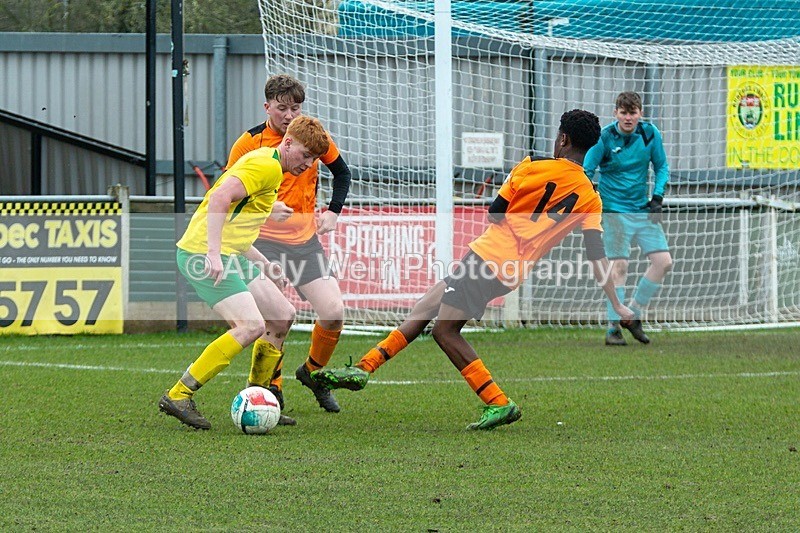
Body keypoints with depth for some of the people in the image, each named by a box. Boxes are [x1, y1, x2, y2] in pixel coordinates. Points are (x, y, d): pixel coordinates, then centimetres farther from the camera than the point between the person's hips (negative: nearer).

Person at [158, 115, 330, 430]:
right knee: (252, 325, -21)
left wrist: (263, 265, 27)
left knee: (282, 316, 13)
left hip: (227, 254, 11)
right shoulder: (267, 166, -11)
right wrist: (213, 253, -32)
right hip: (203, 255, -11)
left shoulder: (267, 166, 23)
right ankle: (179, 396, -18)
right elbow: (219, 197, -26)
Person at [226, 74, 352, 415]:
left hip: (305, 239, 3)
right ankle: (272, 387, 4)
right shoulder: (249, 143, -7)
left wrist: (333, 212, 5)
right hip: (264, 240, -3)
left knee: (334, 312, -9)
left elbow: (341, 172, 19)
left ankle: (313, 372, 19)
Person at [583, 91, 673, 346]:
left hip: (643, 210, 4)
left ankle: (634, 315, 10)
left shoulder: (650, 134, -1)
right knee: (620, 265, -10)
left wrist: (657, 198, -1)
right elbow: (586, 171, -5)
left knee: (663, 261, -4)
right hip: (615, 210, -4)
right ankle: (613, 327, -3)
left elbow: (661, 167, 11)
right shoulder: (604, 138, -11)